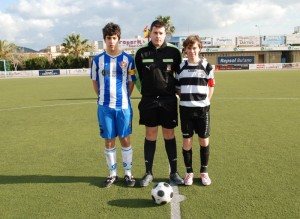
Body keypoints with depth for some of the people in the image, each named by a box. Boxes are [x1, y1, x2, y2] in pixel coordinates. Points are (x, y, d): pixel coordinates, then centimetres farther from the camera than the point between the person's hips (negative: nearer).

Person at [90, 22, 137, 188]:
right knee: (109, 141, 8)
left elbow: (131, 82, 6)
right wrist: (102, 97, 5)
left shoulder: (127, 59, 1)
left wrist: (124, 98, 1)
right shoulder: (97, 60, 3)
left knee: (125, 140, 5)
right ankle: (112, 174, 23)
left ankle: (128, 173, 19)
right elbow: (95, 82, 12)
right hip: (105, 106, 1)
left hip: (123, 106, -1)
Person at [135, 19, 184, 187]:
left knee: (169, 135, 6)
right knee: (151, 135, 6)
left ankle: (174, 172, 19)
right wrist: (146, 91, 6)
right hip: (148, 101, 1)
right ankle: (149, 173, 18)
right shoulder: (141, 53, 2)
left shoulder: (174, 52, 0)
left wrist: (177, 91, 5)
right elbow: (139, 76, 9)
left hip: (169, 100, 0)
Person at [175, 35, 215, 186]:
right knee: (187, 141, 4)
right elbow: (177, 88, 9)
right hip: (185, 109, 1)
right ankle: (189, 172, 20)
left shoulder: (206, 66, 0)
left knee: (204, 141, 6)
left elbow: (211, 86, 6)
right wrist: (185, 100, -2)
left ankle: (204, 172, 23)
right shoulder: (180, 67, 3)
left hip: (202, 109, 0)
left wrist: (205, 101, -3)